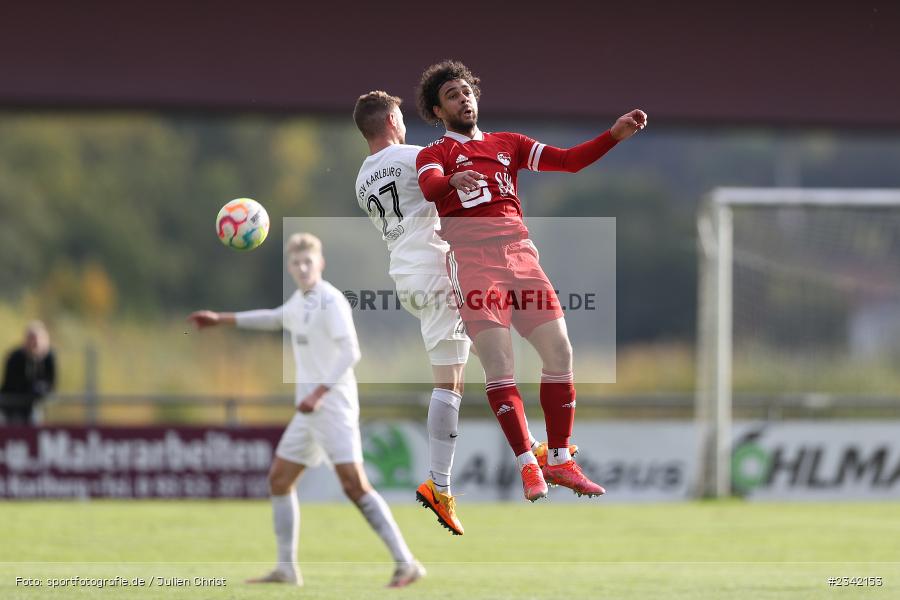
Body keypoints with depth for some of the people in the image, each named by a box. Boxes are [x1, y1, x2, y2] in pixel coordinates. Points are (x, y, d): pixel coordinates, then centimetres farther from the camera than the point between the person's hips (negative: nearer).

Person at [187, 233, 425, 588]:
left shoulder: (331, 301, -12)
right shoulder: (300, 301, 15)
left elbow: (350, 352, -21)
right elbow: (273, 319, 37)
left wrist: (319, 392, -28)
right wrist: (220, 320, 39)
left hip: (333, 407, -10)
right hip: (310, 411, 10)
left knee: (354, 485, -18)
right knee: (279, 480, 11)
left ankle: (406, 564, -19)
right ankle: (286, 569, 17)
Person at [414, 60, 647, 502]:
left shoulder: (507, 144, 24)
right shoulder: (434, 154, 11)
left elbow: (568, 160, 16)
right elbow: (430, 187, -12)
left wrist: (614, 135, 1)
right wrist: (455, 179, -36)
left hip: (518, 250, 4)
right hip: (471, 257, -4)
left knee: (559, 350, -3)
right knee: (497, 359, -16)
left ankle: (560, 461, 8)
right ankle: (528, 466, -12)